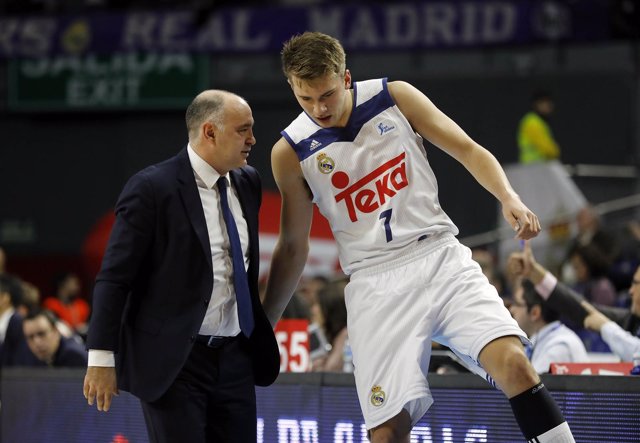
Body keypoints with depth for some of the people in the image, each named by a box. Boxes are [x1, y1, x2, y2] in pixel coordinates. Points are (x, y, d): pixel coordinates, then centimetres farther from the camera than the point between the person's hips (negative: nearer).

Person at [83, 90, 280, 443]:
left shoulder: (248, 183, 9)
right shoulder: (153, 188, -11)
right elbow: (114, 278, -11)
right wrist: (101, 358, -15)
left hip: (235, 359, 7)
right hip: (172, 361, -6)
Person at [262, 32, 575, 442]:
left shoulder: (395, 98, -1)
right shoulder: (291, 153, 0)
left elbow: (469, 150, 5)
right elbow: (293, 247, 11)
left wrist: (510, 199, -13)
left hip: (441, 258, 0)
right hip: (375, 282, 0)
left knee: (513, 362, -21)